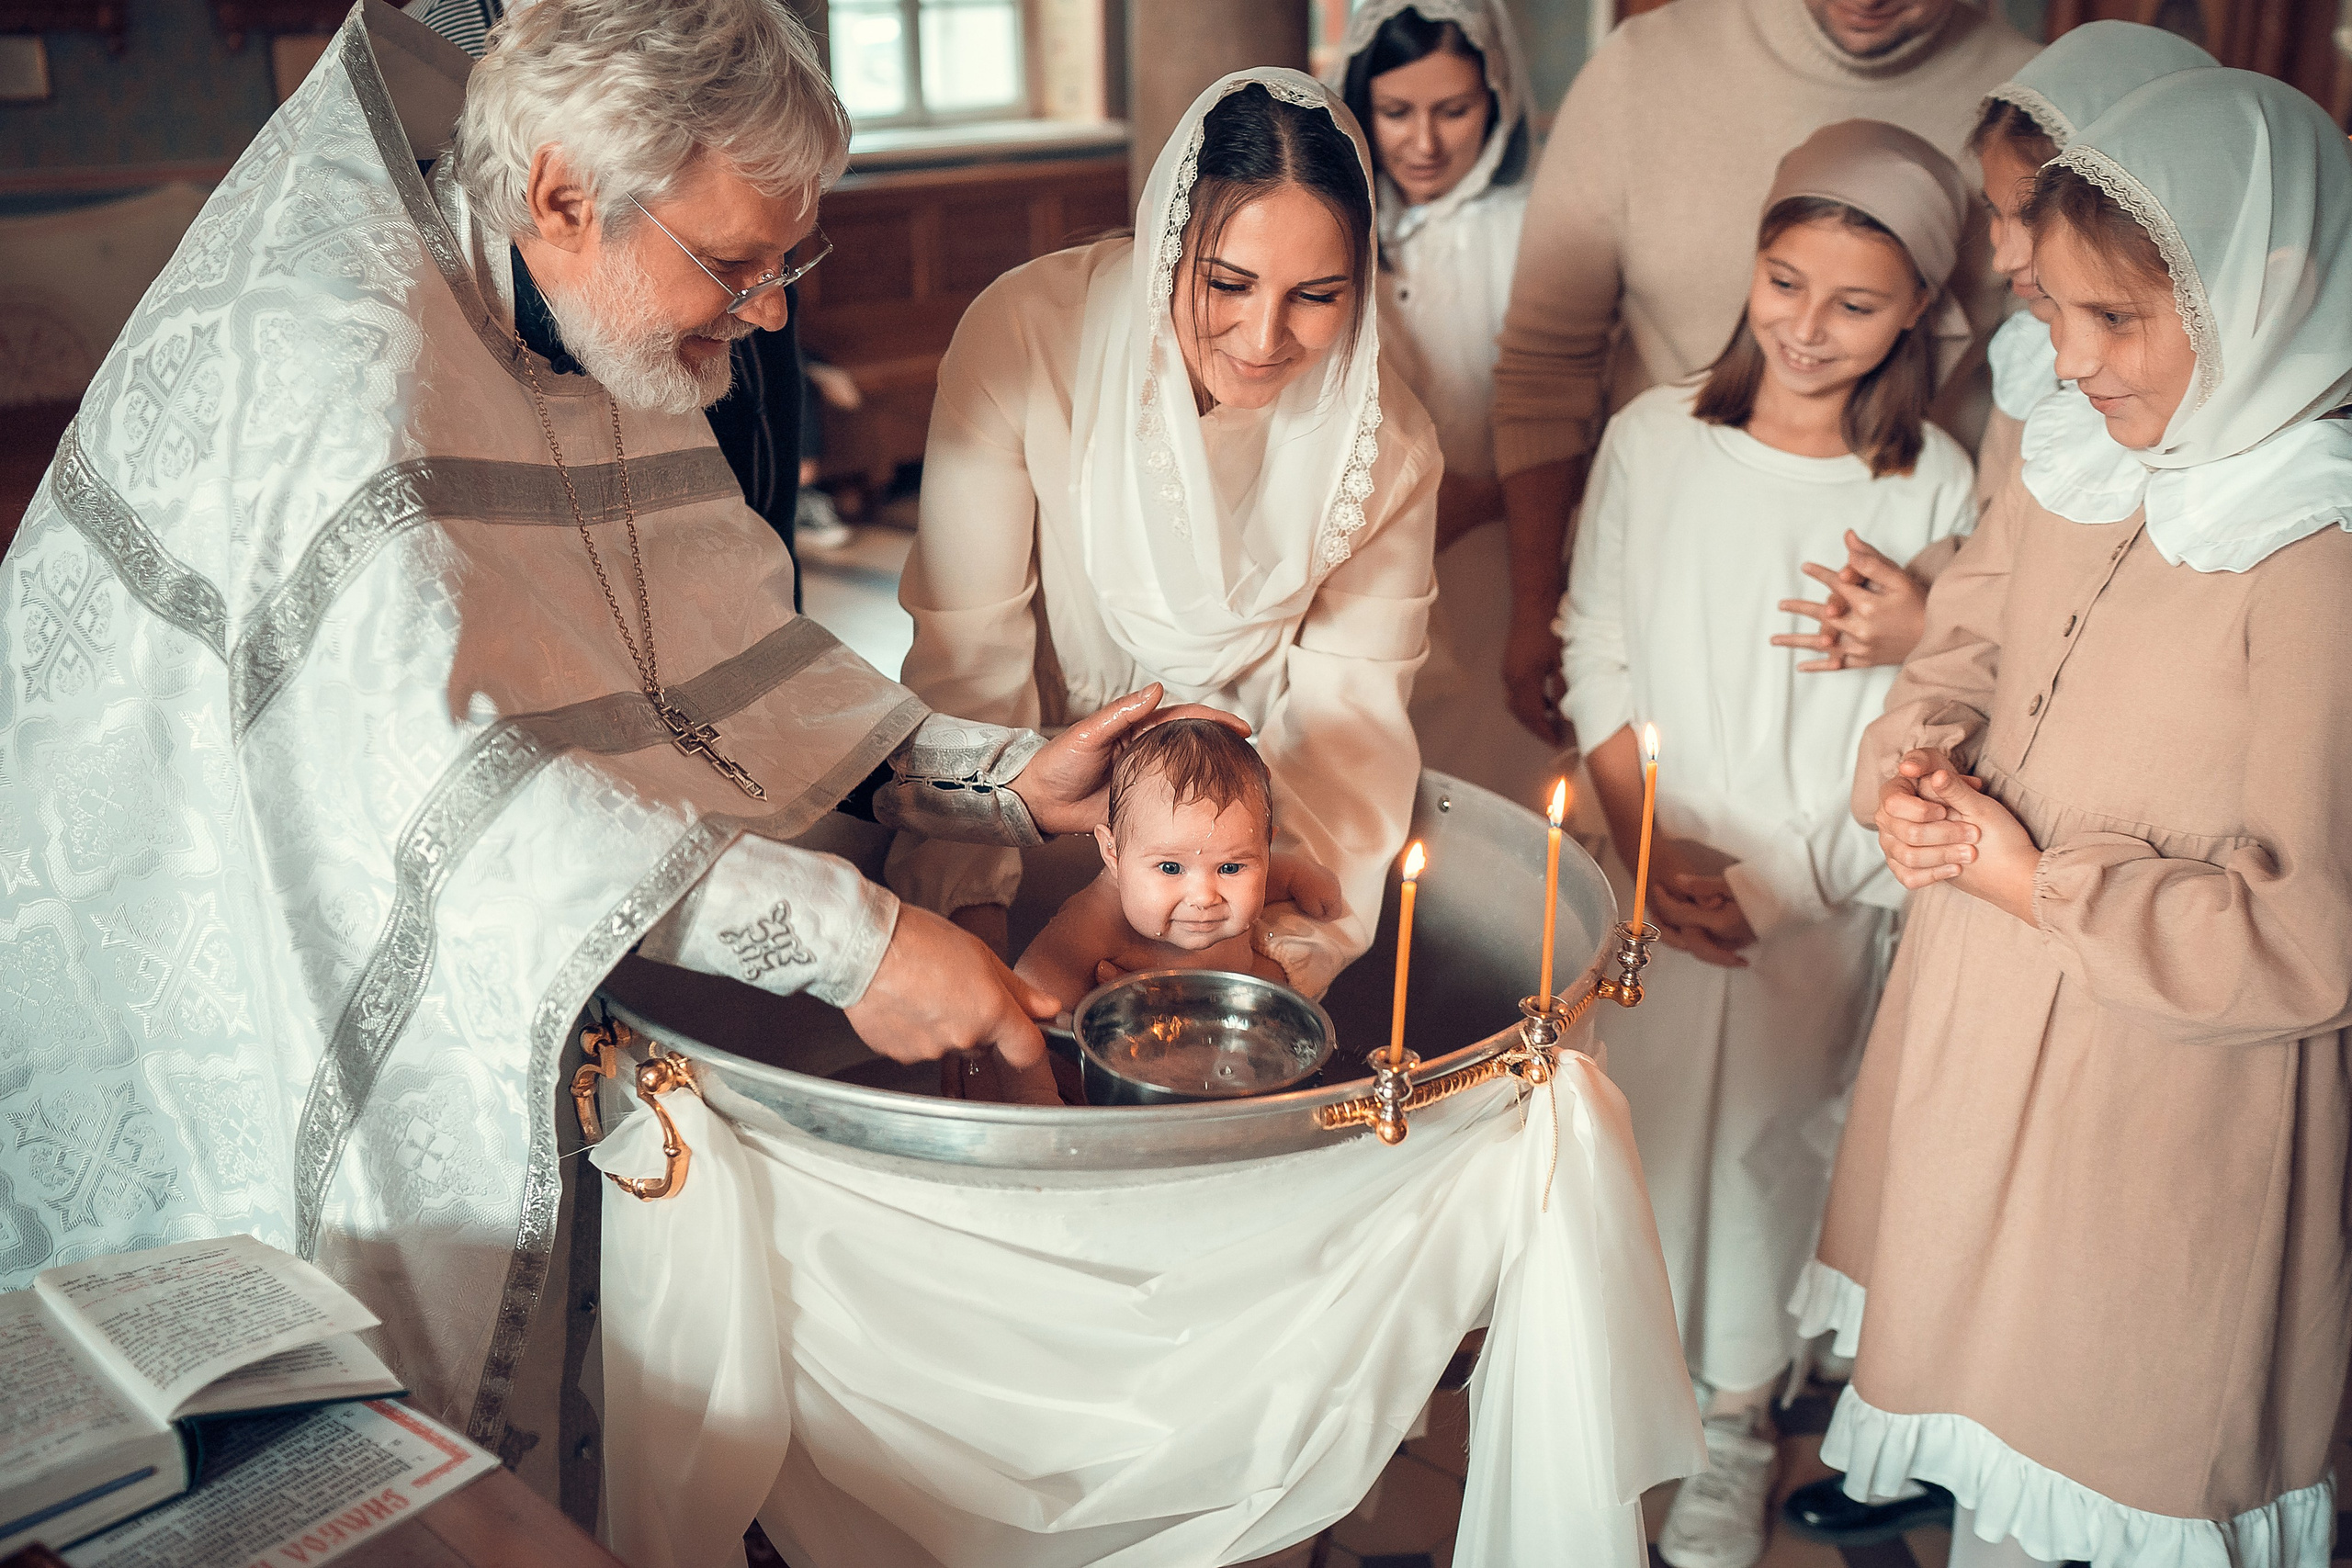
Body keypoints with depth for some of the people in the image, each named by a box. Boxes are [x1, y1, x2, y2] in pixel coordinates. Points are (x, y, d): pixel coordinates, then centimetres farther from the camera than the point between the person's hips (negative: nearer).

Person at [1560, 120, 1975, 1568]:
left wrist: (1777, 883, -12)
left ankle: (1735, 1428, 31)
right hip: (1650, 882, 1)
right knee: (1632, 1123, 10)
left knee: (1763, 1145, 10)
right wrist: (1647, 851, -8)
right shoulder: (1654, 439, -4)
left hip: (1819, 898, -1)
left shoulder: (1935, 488, -8)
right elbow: (1599, 654, 1)